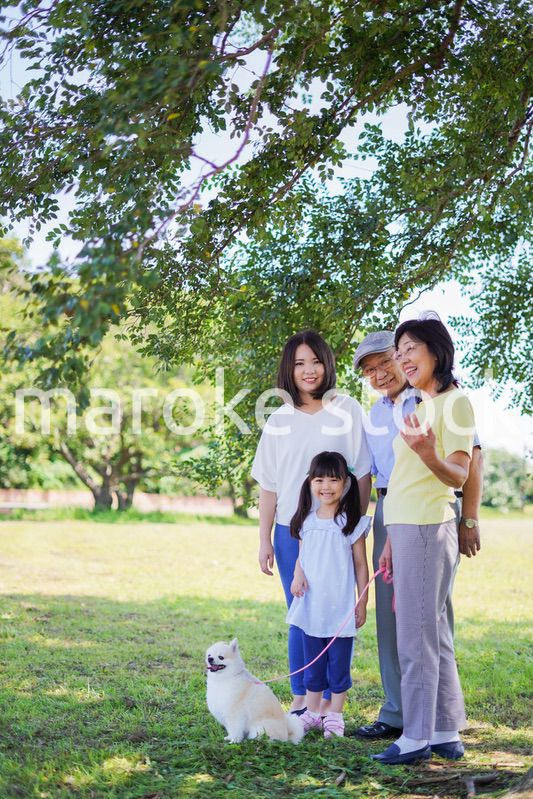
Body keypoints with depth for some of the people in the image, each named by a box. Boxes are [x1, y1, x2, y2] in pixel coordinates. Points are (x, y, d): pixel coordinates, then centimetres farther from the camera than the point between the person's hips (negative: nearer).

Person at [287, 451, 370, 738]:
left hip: (340, 607, -4)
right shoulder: (306, 521, 5)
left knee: (338, 664, 4)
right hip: (311, 606, 4)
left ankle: (335, 716, 17)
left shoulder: (351, 522, -7)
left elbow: (361, 565, -3)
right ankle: (311, 713, 23)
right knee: (312, 663, 12)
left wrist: (362, 602, -4)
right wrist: (297, 575, -7)